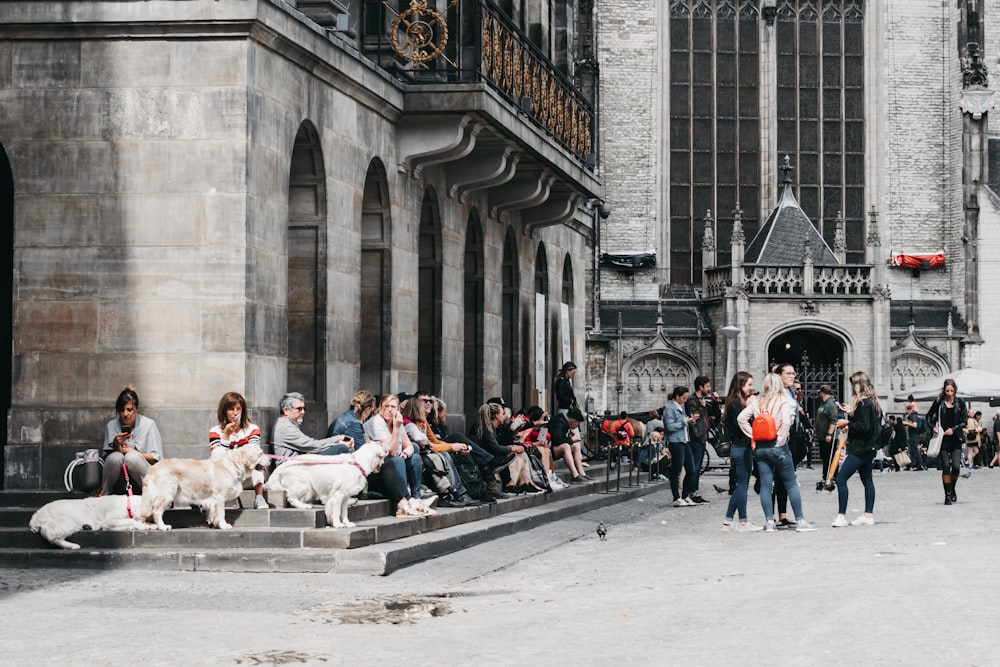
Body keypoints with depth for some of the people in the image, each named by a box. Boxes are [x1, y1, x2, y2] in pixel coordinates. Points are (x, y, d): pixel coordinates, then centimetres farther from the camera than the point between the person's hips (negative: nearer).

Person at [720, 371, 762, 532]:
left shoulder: (740, 402, 15)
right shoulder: (736, 404, -14)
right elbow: (740, 426, -20)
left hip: (743, 448, 10)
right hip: (741, 448, -10)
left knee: (741, 485, 13)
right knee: (743, 484, -4)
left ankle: (727, 521, 16)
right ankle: (743, 523, 0)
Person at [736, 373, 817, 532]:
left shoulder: (757, 401, 7)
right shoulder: (785, 401, -6)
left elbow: (741, 418, 2)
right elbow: (786, 421, -21)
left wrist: (752, 435, 5)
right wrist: (781, 440, -11)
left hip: (760, 447, 4)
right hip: (777, 447, -4)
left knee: (765, 485, 6)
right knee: (791, 484, 4)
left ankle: (769, 521, 4)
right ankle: (800, 521, 4)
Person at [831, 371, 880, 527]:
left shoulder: (863, 403, -17)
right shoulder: (873, 401, 12)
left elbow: (864, 427, -22)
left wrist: (847, 423, -12)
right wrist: (852, 413, 20)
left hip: (860, 448, -11)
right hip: (869, 447, 11)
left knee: (841, 478, -12)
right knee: (867, 480, 14)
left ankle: (841, 515, -15)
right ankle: (868, 515, 15)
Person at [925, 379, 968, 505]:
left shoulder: (960, 402, 2)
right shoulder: (939, 402, -1)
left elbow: (965, 421, 3)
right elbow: (928, 416, 11)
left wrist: (953, 429, -10)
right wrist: (933, 427, -6)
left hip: (956, 439, 1)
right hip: (942, 439, -1)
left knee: (956, 466, -9)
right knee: (945, 466, -6)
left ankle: (952, 489, 18)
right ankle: (948, 495, 1)